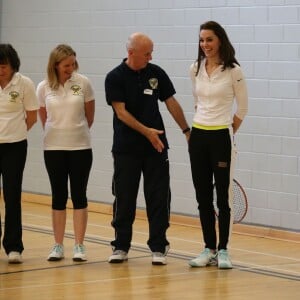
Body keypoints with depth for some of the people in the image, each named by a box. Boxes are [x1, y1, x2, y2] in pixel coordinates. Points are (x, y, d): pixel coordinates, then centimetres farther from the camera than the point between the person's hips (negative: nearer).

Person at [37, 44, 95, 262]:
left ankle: (79, 245, 6)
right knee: (58, 196, 6)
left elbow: (90, 115, 5)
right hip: (53, 148, 1)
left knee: (79, 195, 1)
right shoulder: (44, 88, -4)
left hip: (80, 147, -1)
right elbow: (43, 118, 10)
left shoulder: (83, 83, -6)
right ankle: (58, 246, 13)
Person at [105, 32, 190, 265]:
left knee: (159, 198, 1)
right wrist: (146, 131, -22)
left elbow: (171, 103, 9)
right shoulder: (115, 78, -7)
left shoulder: (156, 73, 3)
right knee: (124, 199, 5)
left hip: (156, 147, 2)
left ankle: (158, 248, 7)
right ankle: (121, 246, 16)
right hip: (126, 148, -2)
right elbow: (121, 112, -13)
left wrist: (187, 130, 4)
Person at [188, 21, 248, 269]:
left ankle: (223, 250, 7)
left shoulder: (233, 71, -8)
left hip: (221, 137, -5)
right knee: (203, 197, 7)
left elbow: (242, 108, 0)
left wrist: (227, 131, 5)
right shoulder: (195, 69, 5)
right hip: (198, 136, 5)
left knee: (223, 197, 0)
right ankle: (209, 249, 14)